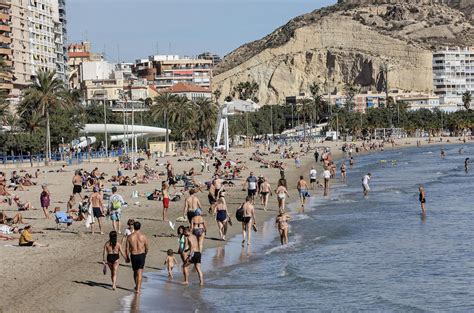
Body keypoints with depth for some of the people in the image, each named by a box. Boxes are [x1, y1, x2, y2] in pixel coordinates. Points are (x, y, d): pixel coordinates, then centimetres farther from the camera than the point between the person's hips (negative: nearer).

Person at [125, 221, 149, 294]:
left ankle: (137, 286, 35)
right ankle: (138, 288, -5)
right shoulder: (143, 236, -8)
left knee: (135, 271, 20)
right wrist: (145, 254, 21)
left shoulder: (130, 237, -6)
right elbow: (147, 248, 1)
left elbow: (127, 249, -3)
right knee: (140, 272, 1)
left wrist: (127, 257, 10)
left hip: (133, 256, 2)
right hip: (141, 255, -1)